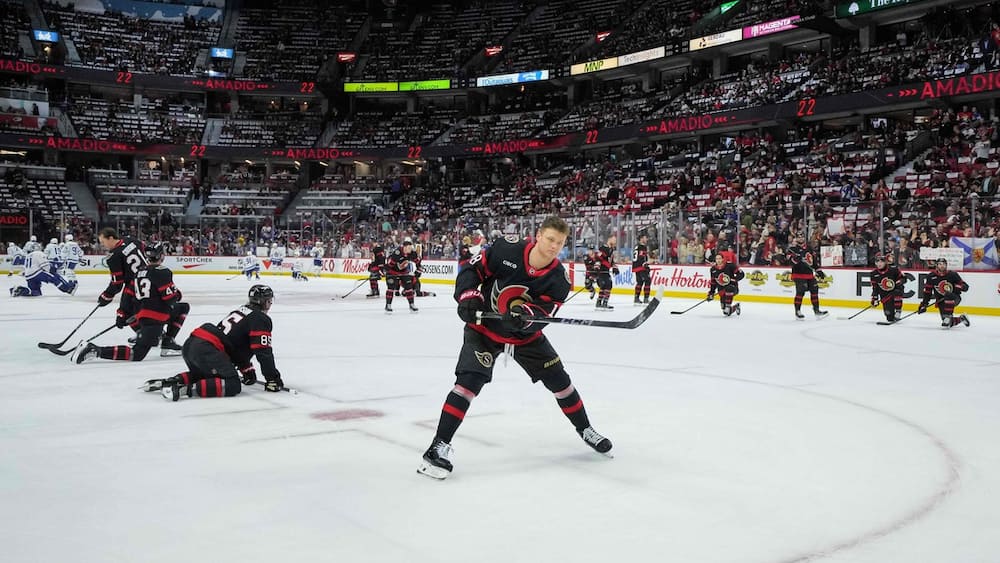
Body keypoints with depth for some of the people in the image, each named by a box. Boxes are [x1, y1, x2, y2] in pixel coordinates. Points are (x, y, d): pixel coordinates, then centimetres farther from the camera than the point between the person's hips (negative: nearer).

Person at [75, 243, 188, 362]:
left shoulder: (140, 272, 14)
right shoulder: (162, 272, -12)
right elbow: (170, 297, -15)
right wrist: (177, 294, 7)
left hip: (142, 315, 9)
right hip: (154, 320, -9)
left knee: (184, 308, 21)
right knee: (136, 355, -11)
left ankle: (168, 343, 16)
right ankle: (96, 350, -17)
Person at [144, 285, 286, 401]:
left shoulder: (242, 311, 29)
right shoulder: (261, 319, 1)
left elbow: (240, 347, 35)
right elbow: (263, 352, -6)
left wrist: (247, 370, 38)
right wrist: (273, 378, -1)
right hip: (207, 349, -9)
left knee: (202, 374, 34)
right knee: (232, 386, -12)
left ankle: (171, 381, 12)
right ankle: (187, 389, -23)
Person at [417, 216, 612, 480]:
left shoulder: (559, 278, -14)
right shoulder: (507, 249, -20)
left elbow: (542, 315, -22)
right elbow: (472, 269, -10)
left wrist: (525, 314, -43)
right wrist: (469, 297, -26)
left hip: (525, 334, 4)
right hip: (484, 327, -3)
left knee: (558, 379, 7)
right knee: (469, 381, -20)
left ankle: (585, 430, 30)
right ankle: (439, 446, -17)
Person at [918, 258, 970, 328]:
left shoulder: (952, 275, -6)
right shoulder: (931, 276, -1)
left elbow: (965, 286, -3)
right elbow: (927, 291, 5)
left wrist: (959, 287, -25)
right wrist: (924, 303, 0)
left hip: (954, 298, -2)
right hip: (941, 301, 2)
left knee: (948, 296, -40)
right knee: (950, 323, -9)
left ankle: (948, 317, -33)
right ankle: (961, 319, 25)